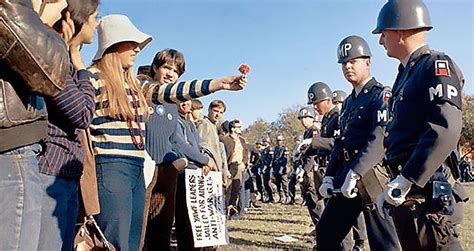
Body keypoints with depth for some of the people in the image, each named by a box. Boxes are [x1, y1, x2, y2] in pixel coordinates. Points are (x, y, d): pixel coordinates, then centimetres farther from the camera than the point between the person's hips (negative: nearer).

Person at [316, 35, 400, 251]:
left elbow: (380, 139, -19)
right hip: (345, 175, 8)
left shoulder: (381, 95, -5)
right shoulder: (348, 102, 21)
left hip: (370, 175, -8)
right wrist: (329, 176, 10)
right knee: (325, 233, 13)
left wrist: (355, 173, -24)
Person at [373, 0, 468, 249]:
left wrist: (405, 181, -23)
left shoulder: (436, 65, -8)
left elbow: (446, 128, -23)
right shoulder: (407, 72, 19)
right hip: (406, 190, 9)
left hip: (425, 189, -9)